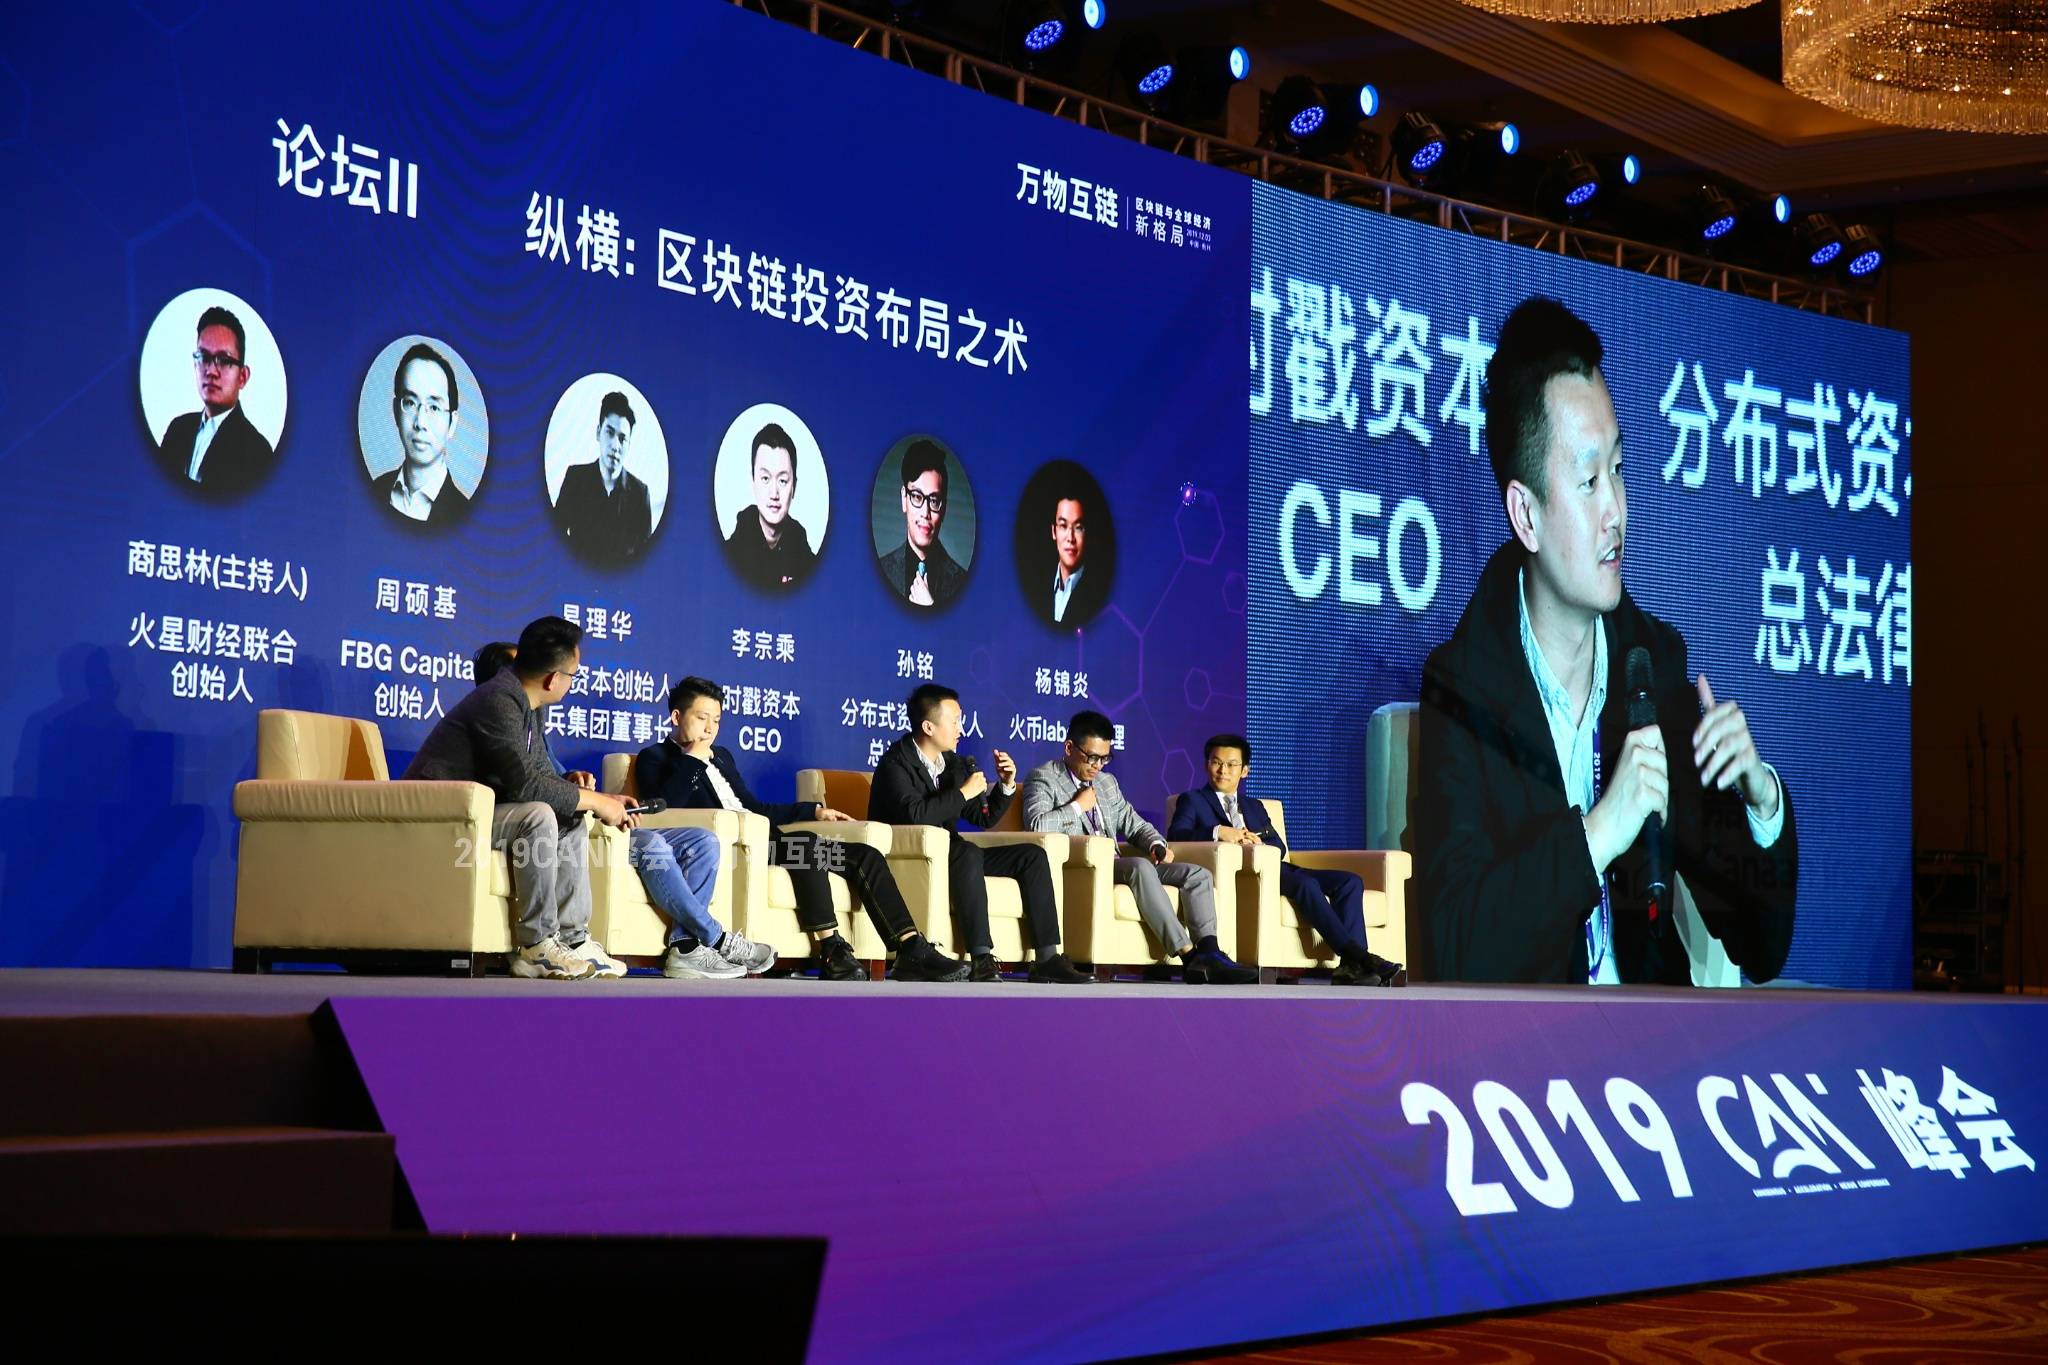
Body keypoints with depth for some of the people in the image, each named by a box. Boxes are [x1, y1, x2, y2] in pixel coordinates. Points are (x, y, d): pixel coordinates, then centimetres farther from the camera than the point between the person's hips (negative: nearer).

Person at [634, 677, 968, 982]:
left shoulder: (721, 755, 30)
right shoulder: (656, 758, 7)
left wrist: (814, 810, 24)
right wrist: (693, 757, -8)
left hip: (759, 840, 8)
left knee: (865, 856, -8)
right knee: (805, 845, -35)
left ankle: (912, 952, -19)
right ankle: (832, 954, -36)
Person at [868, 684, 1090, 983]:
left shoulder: (955, 764, 13)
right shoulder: (896, 762, -10)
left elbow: (983, 818, 18)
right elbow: (914, 815, -28)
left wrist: (1006, 786, 1)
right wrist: (963, 792, -19)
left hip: (948, 855, 8)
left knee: (1032, 856, -4)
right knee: (968, 852, -37)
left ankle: (1047, 958, -14)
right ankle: (982, 960, -41)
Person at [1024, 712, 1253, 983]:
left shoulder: (1107, 782, 25)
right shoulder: (1044, 778, 2)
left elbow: (1135, 825, 25)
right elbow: (1036, 825, -17)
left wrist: (1157, 845, 3)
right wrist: (1078, 806, -6)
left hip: (1112, 866, 8)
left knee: (1198, 874, -8)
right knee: (1140, 866, -36)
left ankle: (1208, 952, -28)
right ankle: (1188, 956, -39)